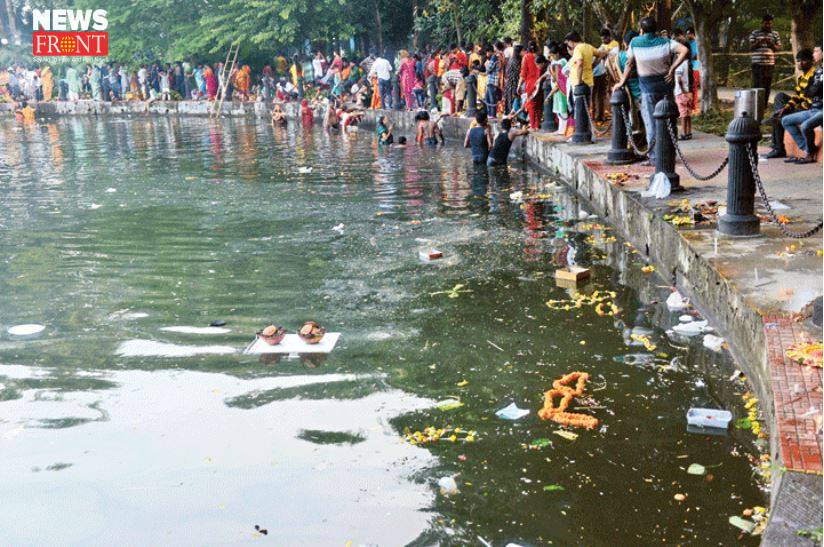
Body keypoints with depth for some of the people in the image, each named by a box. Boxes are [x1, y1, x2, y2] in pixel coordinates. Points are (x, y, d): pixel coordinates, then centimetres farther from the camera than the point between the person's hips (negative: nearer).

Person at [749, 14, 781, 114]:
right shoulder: (754, 33, 6)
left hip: (770, 63, 2)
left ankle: (764, 106, 7)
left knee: (767, 85, 1)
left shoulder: (775, 34, 12)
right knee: (757, 84, -7)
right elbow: (751, 47, 2)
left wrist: (771, 44, -9)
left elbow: (779, 48, 11)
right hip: (757, 63, -2)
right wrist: (759, 42, -16)